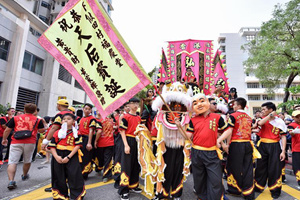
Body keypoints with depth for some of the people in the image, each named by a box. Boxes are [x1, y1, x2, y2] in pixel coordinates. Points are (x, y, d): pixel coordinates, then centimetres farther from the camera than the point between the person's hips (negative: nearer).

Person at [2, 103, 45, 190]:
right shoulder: (38, 120, 4)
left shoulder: (15, 118, 5)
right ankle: (24, 175, 41)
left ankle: (11, 181, -14)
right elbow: (42, 130, 9)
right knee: (27, 161, 21)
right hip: (30, 143, 1)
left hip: (16, 142, -1)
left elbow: (7, 130, 7)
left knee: (12, 162, 0)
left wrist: (4, 139, 23)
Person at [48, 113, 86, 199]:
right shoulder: (57, 133, 6)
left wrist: (68, 157, -14)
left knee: (74, 175, -4)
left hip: (71, 157, -2)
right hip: (58, 157, 2)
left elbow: (77, 146, -6)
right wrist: (56, 156, -12)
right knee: (59, 177, 12)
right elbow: (52, 146, 4)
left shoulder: (76, 133, 1)